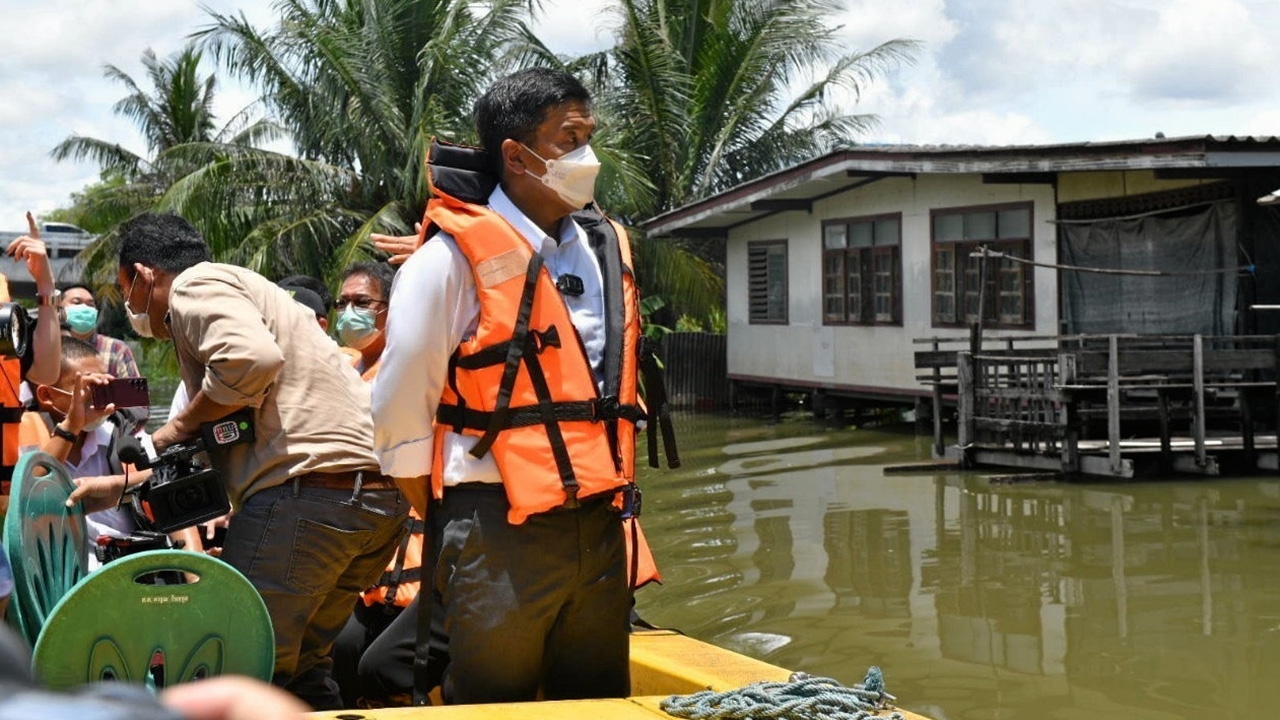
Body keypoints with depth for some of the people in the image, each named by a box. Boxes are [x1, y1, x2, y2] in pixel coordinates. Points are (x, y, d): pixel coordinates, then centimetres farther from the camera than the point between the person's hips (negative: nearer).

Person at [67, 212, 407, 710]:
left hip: (309, 487, -10)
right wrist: (122, 483, 37)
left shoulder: (194, 286, 2)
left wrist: (180, 426, -4)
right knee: (297, 666, 17)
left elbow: (252, 358, -20)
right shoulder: (242, 291, 32)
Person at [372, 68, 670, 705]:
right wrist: (455, 533, -3)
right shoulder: (454, 258, -10)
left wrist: (611, 499, 16)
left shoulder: (606, 250, 11)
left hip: (599, 528, 6)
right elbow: (399, 417, -9)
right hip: (499, 533, -6)